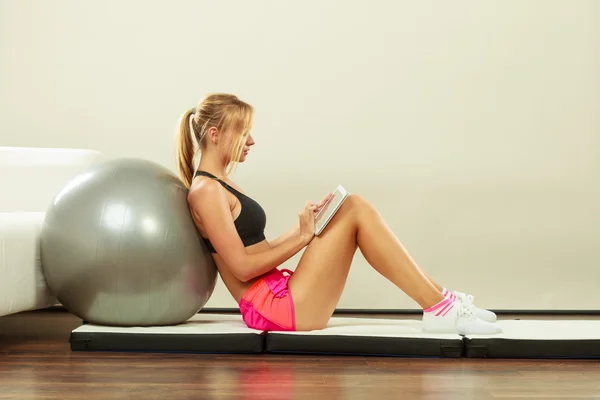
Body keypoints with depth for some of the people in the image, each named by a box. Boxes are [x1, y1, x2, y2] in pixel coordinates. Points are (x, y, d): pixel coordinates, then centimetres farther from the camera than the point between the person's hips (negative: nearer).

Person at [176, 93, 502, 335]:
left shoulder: (219, 185, 19)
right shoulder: (206, 191, -11)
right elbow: (242, 267, -16)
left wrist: (305, 226, 9)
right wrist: (302, 237, -10)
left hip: (279, 298, 9)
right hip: (272, 308, -9)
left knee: (356, 207, 3)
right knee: (355, 212, -12)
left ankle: (440, 298, -2)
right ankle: (439, 309, -15)